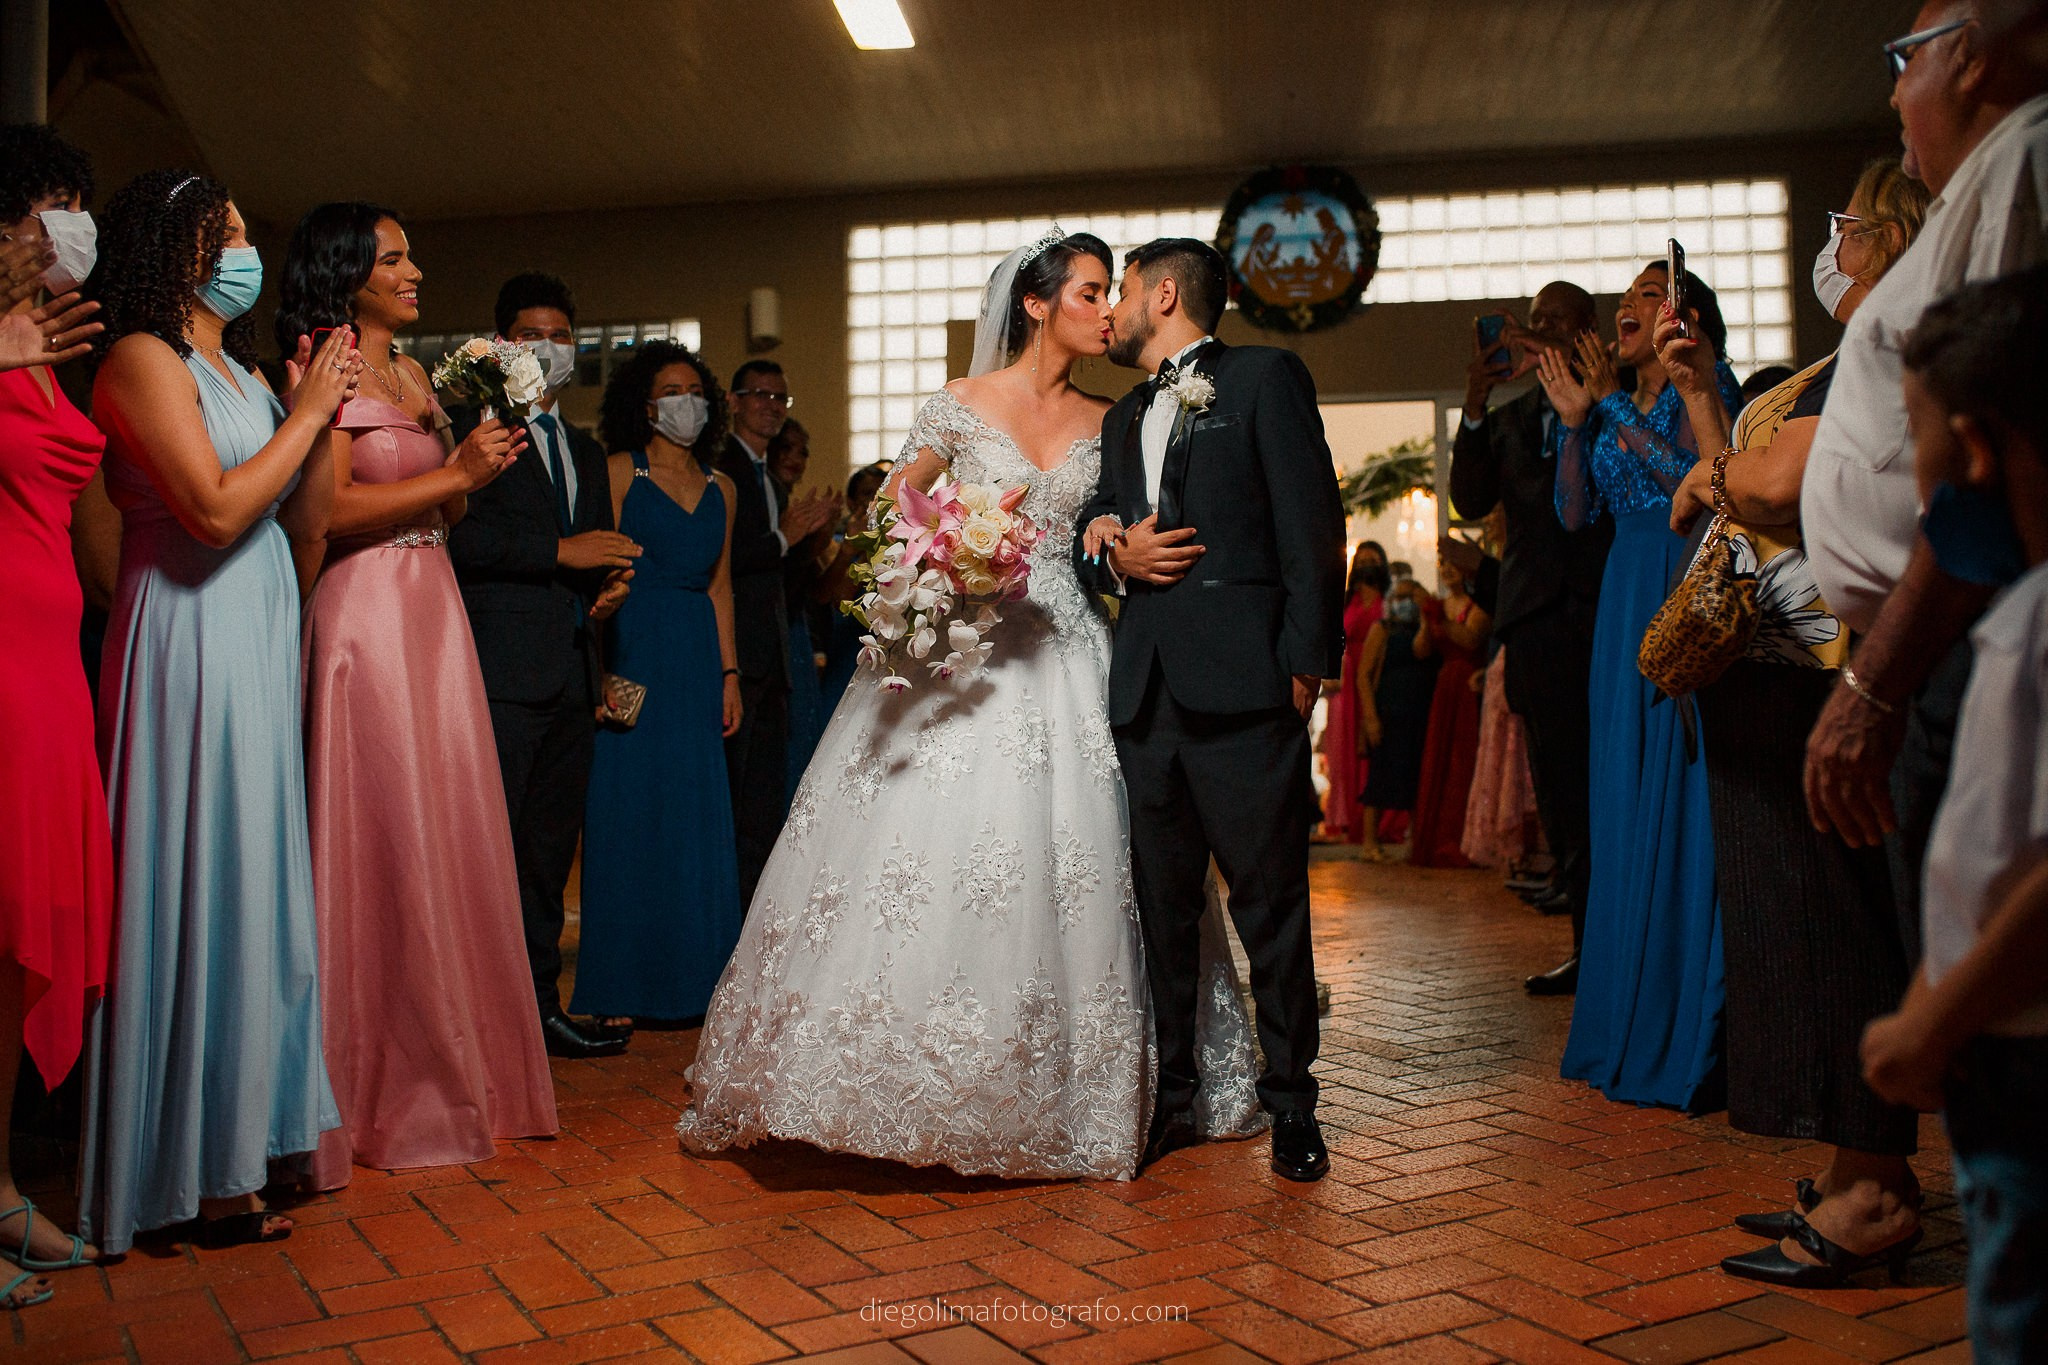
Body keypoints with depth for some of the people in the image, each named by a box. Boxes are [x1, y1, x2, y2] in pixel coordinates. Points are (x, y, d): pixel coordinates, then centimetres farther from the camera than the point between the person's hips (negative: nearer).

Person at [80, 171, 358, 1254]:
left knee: (254, 882, 10)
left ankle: (248, 1133, 19)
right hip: (191, 651, -8)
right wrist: (307, 412, -8)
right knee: (202, 891, -4)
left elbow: (305, 539, 15)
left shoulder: (242, 370, 18)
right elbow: (215, 510, -19)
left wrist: (325, 412, 6)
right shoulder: (143, 358, -7)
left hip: (260, 652, 9)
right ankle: (205, 1173, 5)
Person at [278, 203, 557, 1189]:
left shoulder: (413, 375, 19)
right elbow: (330, 508, -16)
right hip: (366, 615, -8)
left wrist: (482, 465, 4)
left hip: (433, 610, 8)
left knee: (450, 838, 8)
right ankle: (386, 1086, 5)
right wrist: (457, 472, -13)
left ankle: (459, 1069, 17)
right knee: (385, 840, -5)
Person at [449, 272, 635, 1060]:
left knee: (550, 852, 10)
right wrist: (561, 551, -15)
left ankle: (539, 1006, 17)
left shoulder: (586, 450, 24)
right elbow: (459, 535, -13)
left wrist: (612, 586, 5)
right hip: (500, 671, -7)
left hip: (571, 677, 7)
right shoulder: (472, 428, 0)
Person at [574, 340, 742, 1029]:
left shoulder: (720, 489, 14)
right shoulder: (620, 472, -1)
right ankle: (618, 987, 7)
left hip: (699, 662, 5)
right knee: (628, 811, -2)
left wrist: (729, 673, 10)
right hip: (632, 655, -5)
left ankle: (692, 978, 18)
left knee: (697, 819, 7)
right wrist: (601, 670, -17)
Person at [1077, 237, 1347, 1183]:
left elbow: (1313, 527, -4)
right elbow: (1089, 536, 24)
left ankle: (1290, 1103, 12)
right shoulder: (1122, 419, 24)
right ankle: (1174, 1096, 21)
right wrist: (1113, 553, 0)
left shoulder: (1266, 379, 4)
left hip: (1242, 687, -6)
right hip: (1146, 688, 6)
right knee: (1163, 905, 10)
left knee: (1270, 905, 0)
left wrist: (1308, 662, -12)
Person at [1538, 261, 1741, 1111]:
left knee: (1685, 804, -7)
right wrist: (1575, 422, 1)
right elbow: (1574, 514, 11)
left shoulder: (1704, 386, 0)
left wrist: (1621, 413, -12)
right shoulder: (1613, 408, 18)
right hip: (1626, 606, 6)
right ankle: (1632, 1029, 16)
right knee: (1626, 807, 7)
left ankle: (1693, 1040, 1)